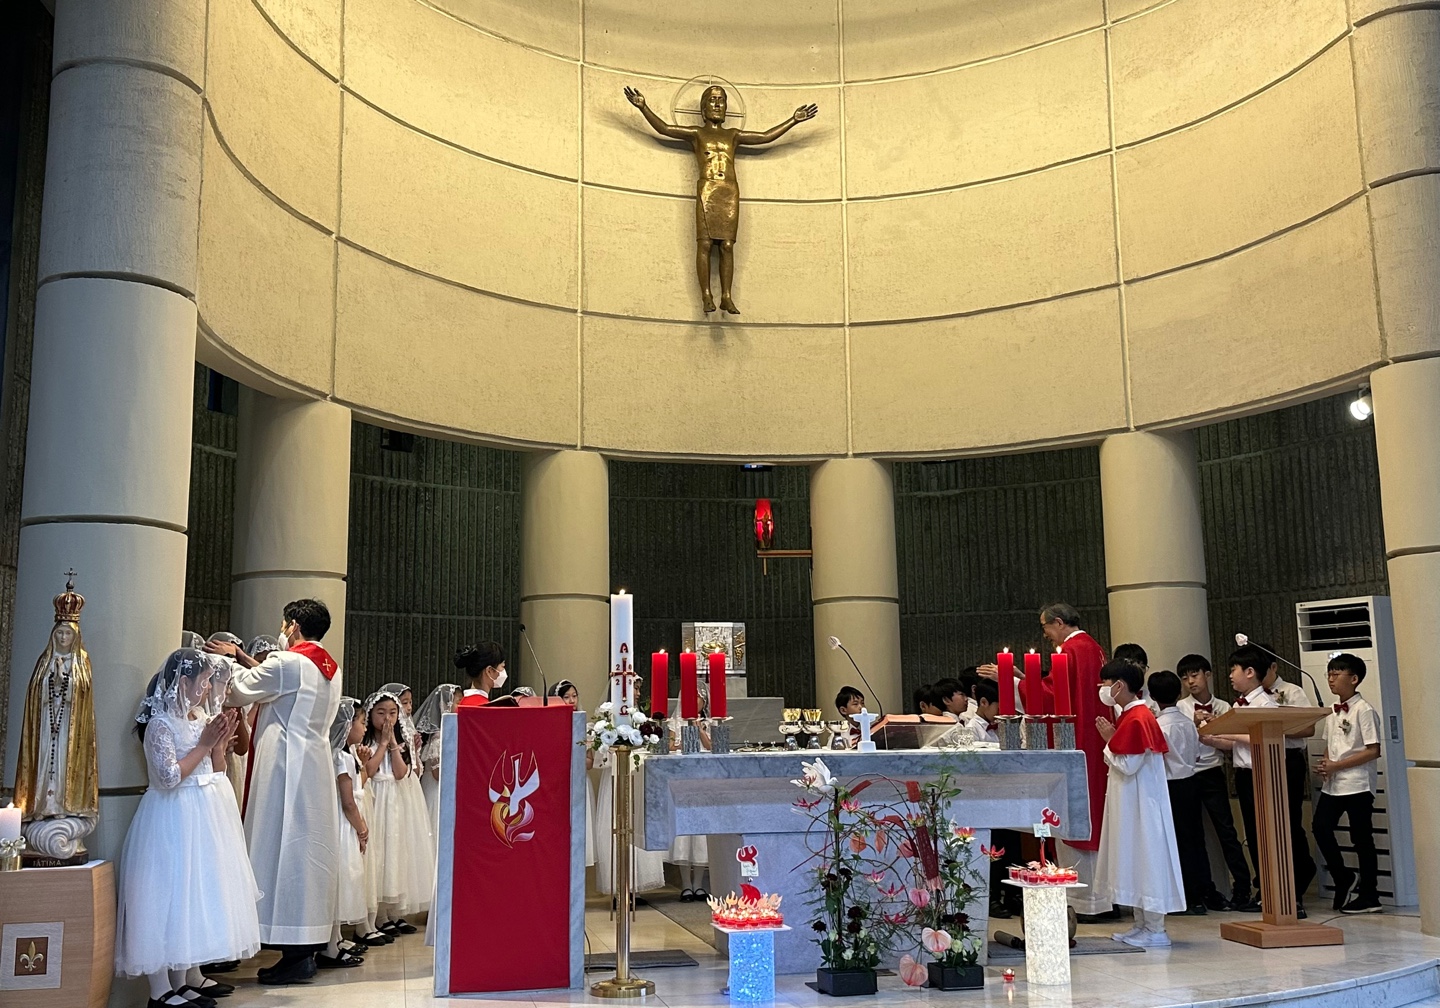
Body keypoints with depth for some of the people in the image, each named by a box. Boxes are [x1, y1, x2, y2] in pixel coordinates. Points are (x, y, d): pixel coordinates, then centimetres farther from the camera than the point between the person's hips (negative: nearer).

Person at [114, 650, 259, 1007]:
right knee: (169, 894, -5)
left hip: (202, 816, 9)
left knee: (198, 892, 13)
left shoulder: (201, 717, 9)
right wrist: (204, 744, -18)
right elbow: (169, 777, -22)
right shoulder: (161, 723, -14)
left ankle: (191, 976, 23)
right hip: (174, 820, -9)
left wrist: (221, 740, 1)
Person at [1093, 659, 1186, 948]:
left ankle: (1155, 931, 4)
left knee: (1145, 858, -3)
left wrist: (1109, 740, -10)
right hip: (1130, 803, 10)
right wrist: (1111, 739, 5)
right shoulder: (1131, 715, 12)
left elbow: (1127, 765, -20)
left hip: (1140, 802, -10)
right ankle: (1142, 925, 21)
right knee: (1134, 860, 14)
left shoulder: (1137, 719, -18)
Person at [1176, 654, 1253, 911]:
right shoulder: (1179, 708, 3)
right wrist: (1195, 724, -18)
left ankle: (1242, 890, 0)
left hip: (1212, 773, 0)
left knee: (1226, 829, -6)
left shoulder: (1222, 707, 5)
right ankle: (1206, 891, 14)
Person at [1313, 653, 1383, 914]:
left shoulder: (1363, 710, -11)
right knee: (1320, 827, -3)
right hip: (1332, 783, 7)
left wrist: (1337, 765, -18)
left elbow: (1373, 750, -16)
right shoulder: (1332, 711, 11)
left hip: (1357, 783, -7)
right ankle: (1345, 879, 15)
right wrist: (1325, 764, -3)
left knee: (1361, 838, 0)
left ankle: (1369, 897, 11)